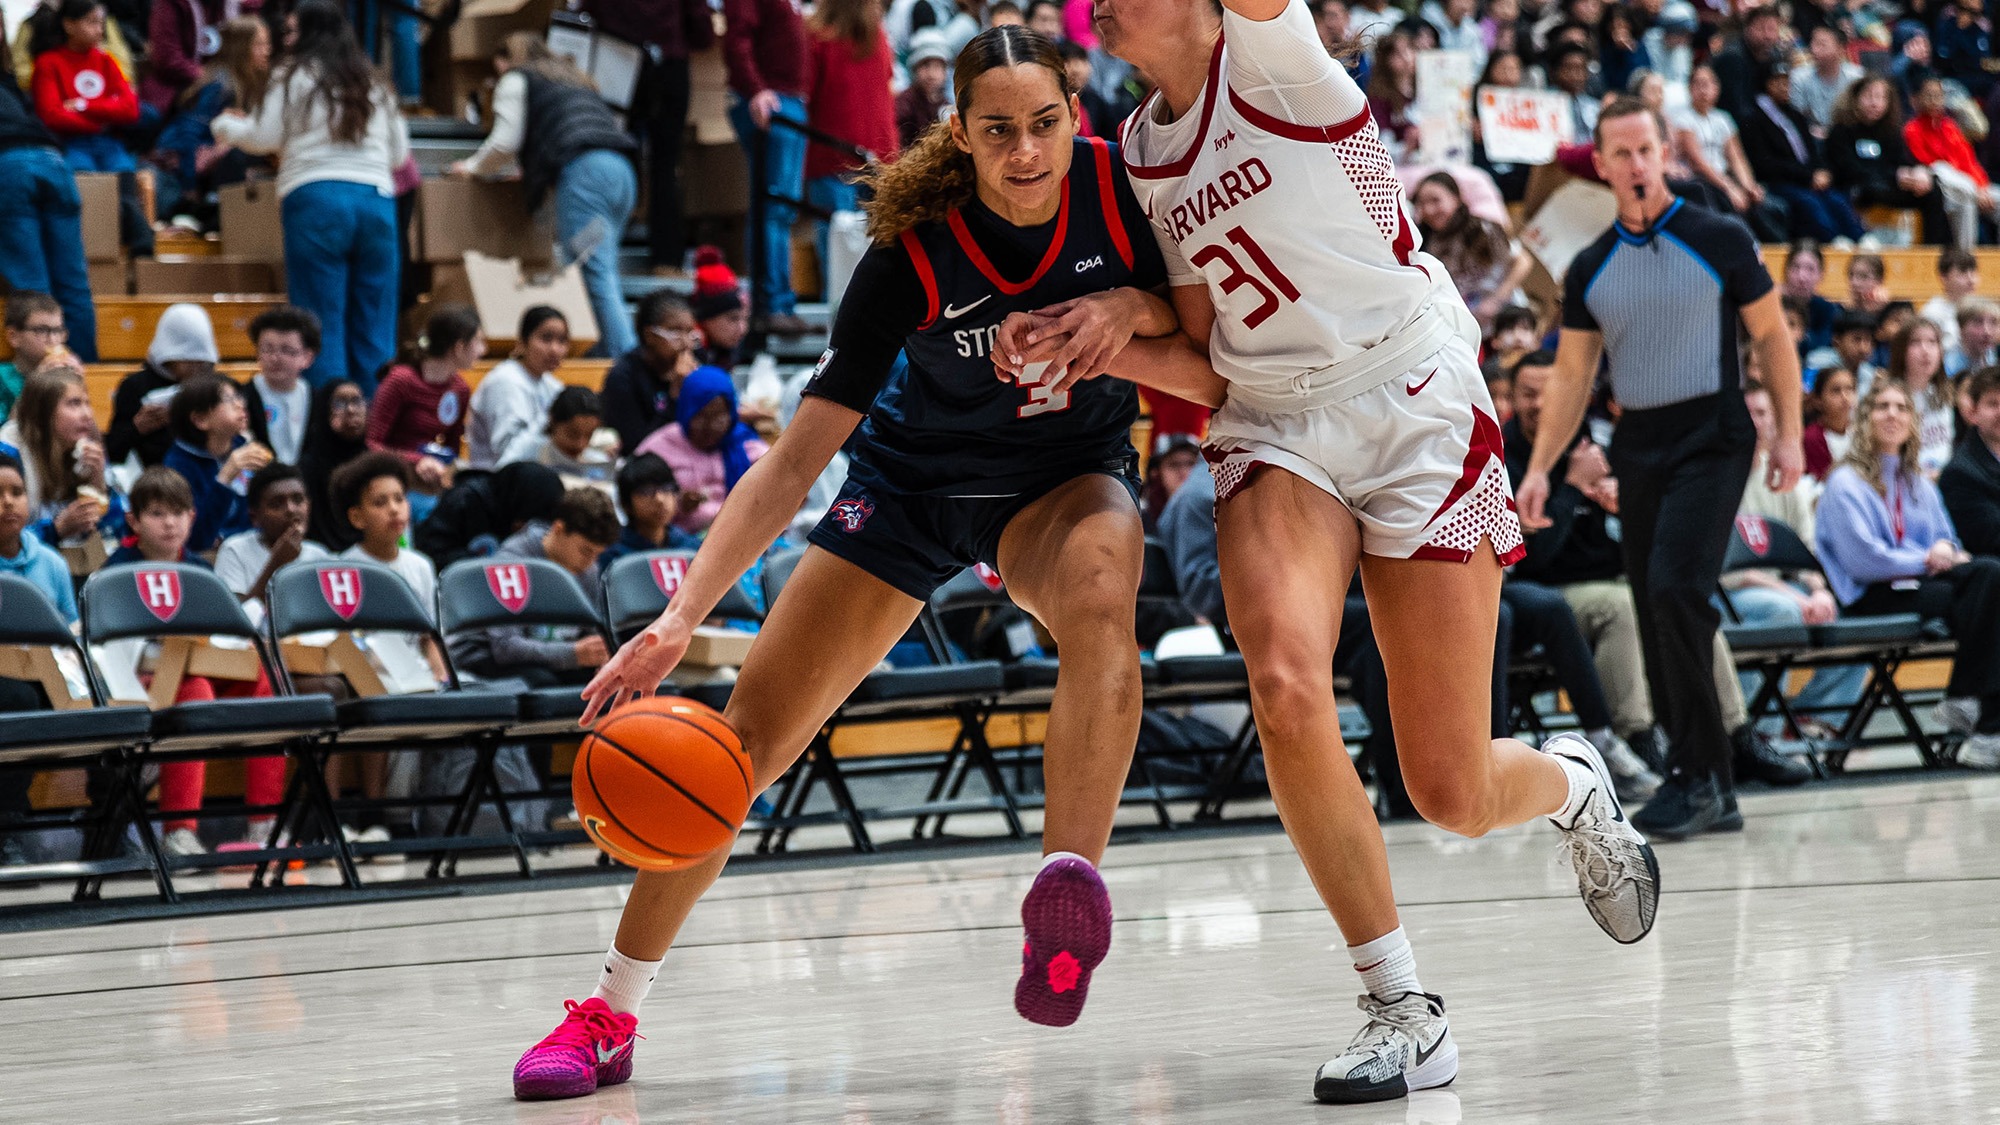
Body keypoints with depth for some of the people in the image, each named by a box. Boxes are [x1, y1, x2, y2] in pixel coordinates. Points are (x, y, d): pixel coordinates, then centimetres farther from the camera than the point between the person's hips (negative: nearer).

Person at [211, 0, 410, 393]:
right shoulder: (373, 86, 21)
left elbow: (263, 138, 3)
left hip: (316, 198, -4)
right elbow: (399, 152, 21)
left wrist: (224, 126, 23)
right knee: (374, 327, 6)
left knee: (323, 323, -3)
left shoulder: (295, 77, 6)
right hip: (376, 195, 4)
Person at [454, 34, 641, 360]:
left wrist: (472, 167, 26)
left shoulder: (516, 81, 15)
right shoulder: (573, 80, 36)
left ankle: (625, 356, -24)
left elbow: (506, 143, 7)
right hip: (621, 170, 7)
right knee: (604, 275, 8)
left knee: (596, 275, -13)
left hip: (582, 172, -7)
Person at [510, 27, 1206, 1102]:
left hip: (1070, 475, 1)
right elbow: (797, 456, -26)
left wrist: (1136, 314, -32)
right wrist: (682, 615, -36)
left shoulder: (1123, 186, -22)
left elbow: (1210, 375, -9)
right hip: (914, 479, 0)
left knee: (1098, 600, -38)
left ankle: (1066, 898, -42)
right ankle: (608, 1018, 9)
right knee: (748, 734, -6)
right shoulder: (913, 252, -27)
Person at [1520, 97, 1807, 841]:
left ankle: (1697, 775, -15)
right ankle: (1704, 780, 14)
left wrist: (1790, 435, -4)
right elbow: (1571, 375, 12)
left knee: (1675, 590, -21)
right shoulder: (1590, 269, 9)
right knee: (1654, 611, 5)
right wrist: (1538, 467, 4)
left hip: (1711, 439, -5)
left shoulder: (1719, 241, -3)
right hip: (1638, 446, 5)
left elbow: (1771, 335, 2)